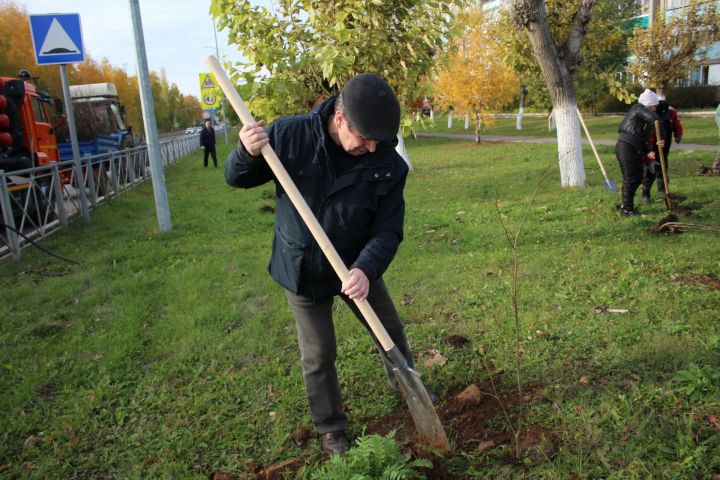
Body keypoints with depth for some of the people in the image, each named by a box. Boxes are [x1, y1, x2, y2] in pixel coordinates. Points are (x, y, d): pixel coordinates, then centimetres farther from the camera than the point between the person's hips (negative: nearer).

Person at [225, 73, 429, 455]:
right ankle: (330, 427, 33)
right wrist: (247, 154, -31)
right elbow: (237, 179, -8)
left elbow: (388, 230, -17)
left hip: (357, 267, 2)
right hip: (301, 269, -1)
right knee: (317, 357, 8)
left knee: (391, 332, 18)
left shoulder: (389, 165, -18)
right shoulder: (290, 135, -20)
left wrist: (367, 268, -35)